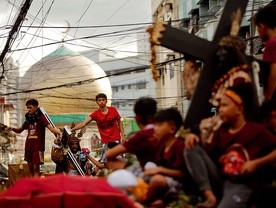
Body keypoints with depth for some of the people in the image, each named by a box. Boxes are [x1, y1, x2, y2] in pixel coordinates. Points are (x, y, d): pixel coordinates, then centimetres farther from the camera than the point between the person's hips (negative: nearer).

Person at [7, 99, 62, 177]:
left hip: (38, 147, -6)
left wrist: (57, 132, -36)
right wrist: (13, 129, 2)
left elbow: (50, 127, -15)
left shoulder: (41, 117, -3)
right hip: (29, 146, 7)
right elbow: (20, 130, 24)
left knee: (36, 167, -10)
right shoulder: (28, 119, 15)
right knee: (30, 167, 8)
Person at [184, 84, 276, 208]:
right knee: (191, 148, -12)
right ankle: (210, 197, -18)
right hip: (218, 180, 7)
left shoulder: (256, 130, -3)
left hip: (240, 185, -7)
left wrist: (256, 163, -12)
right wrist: (198, 140, -7)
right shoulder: (221, 130, 13)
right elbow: (210, 152, 9)